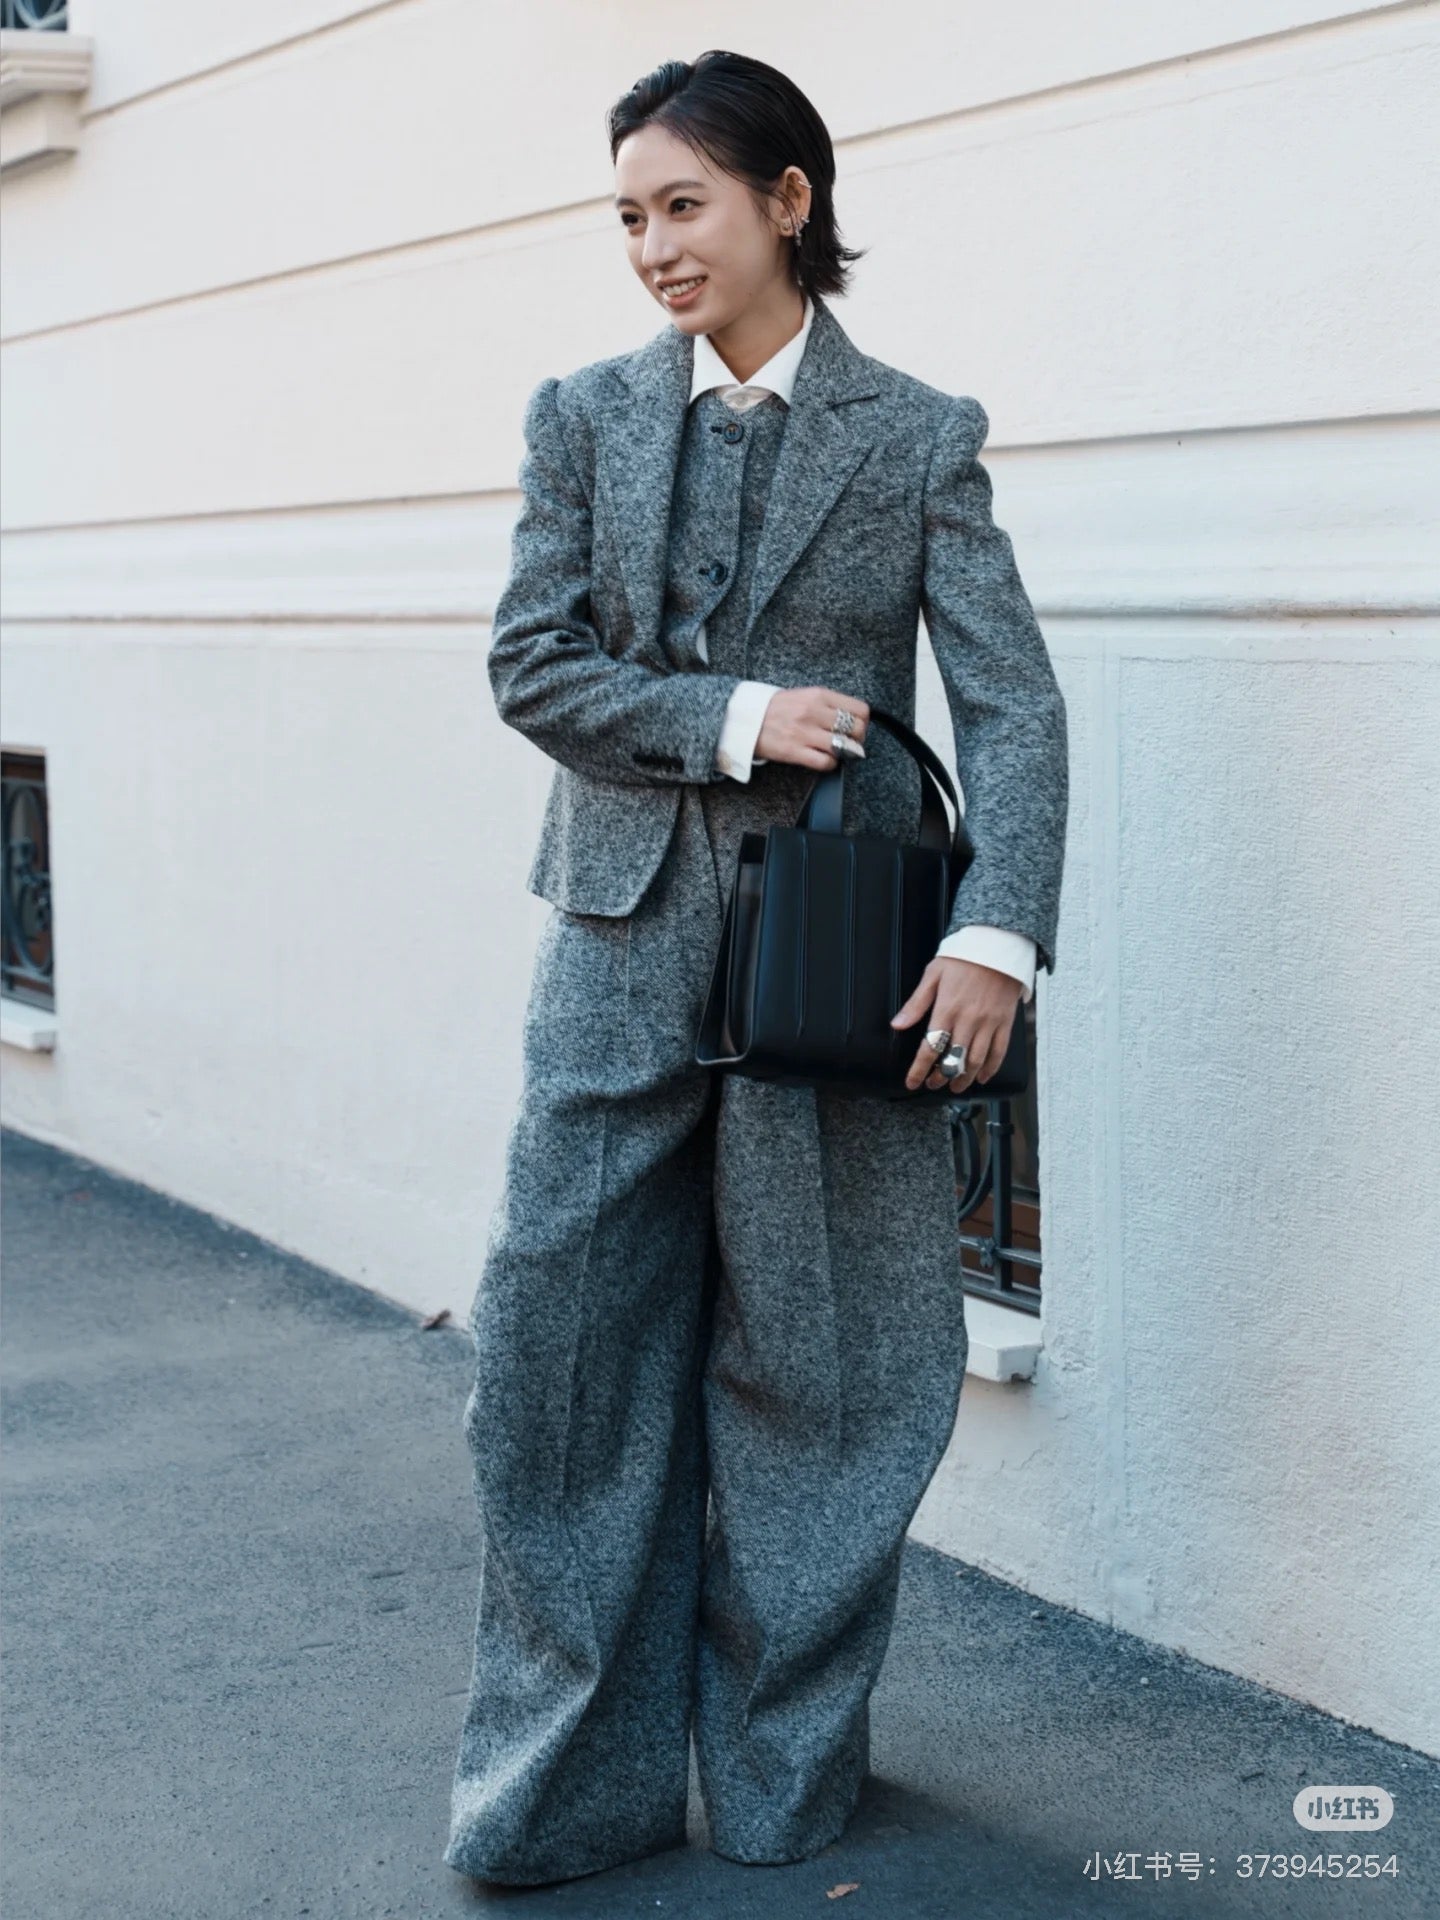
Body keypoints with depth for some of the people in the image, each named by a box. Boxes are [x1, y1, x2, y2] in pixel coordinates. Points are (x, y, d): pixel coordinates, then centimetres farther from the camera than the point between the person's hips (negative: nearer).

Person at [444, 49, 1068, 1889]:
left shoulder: (919, 434, 2)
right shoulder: (586, 415, 9)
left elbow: (1011, 701, -4)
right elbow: (529, 662, 2)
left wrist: (998, 927, -18)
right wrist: (735, 720, -13)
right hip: (624, 942, 2)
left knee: (818, 1371, 6)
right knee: (563, 1348, 2)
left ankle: (784, 1776, 24)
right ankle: (574, 1775, 18)